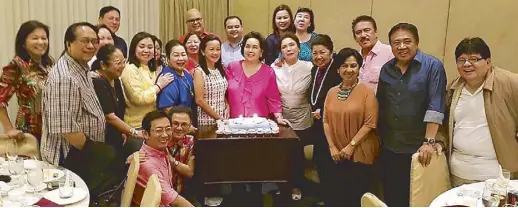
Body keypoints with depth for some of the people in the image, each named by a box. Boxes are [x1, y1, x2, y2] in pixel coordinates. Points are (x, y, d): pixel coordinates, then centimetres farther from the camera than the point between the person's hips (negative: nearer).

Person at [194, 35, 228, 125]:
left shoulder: (221, 70, 8)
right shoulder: (199, 72, -9)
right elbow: (199, 100, -13)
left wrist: (227, 112, -1)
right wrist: (218, 117, -12)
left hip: (224, 120, 5)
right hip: (207, 120, -5)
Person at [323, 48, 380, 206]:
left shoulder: (367, 92, -8)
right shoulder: (332, 92, 7)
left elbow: (370, 123, -13)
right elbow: (326, 120, 7)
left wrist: (351, 146, -15)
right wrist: (332, 147, -3)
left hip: (360, 155, -4)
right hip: (338, 156, 4)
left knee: (357, 198, 4)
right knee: (337, 196, 11)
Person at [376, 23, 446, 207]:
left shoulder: (432, 66, -11)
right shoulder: (386, 69, 7)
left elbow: (435, 106, -17)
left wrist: (429, 142, -22)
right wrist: (380, 138, 12)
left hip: (418, 148, -5)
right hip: (389, 147, 5)